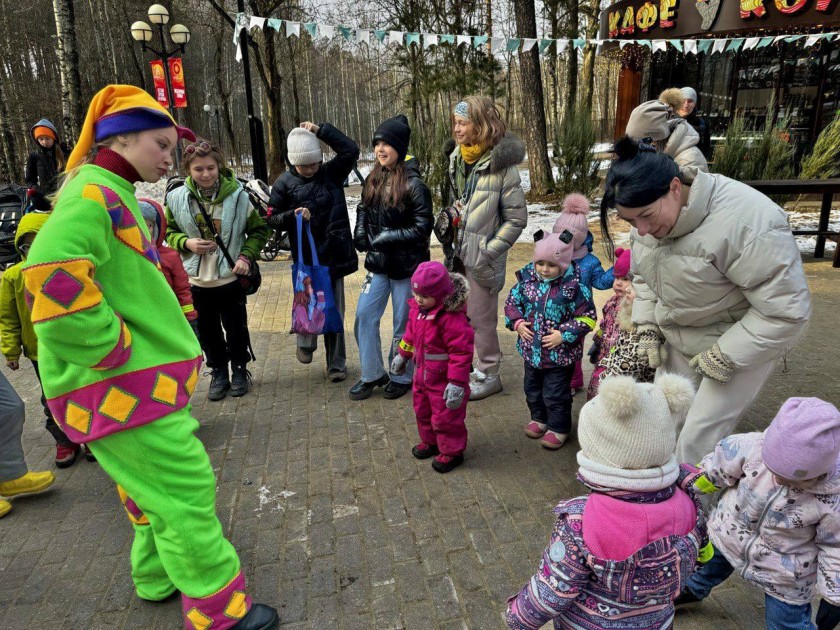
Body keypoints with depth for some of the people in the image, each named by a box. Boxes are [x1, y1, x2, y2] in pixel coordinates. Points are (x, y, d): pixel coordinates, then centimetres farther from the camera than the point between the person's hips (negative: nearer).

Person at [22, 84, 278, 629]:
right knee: (186, 488, -2)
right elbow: (54, 278, -32)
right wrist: (115, 349, -23)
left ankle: (160, 579, 40)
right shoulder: (92, 194, -17)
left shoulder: (114, 195, 16)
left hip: (135, 378, 10)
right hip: (119, 385, -10)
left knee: (157, 486, 21)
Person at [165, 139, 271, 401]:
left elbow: (259, 230, 2)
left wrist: (246, 256, -11)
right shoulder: (177, 198, -5)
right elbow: (169, 232, 9)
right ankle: (218, 372, 32)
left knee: (236, 328, 11)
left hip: (230, 277, -2)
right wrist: (186, 243, -12)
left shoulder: (237, 195, -9)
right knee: (208, 331, 13)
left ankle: (239, 369, 32)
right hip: (196, 280, 2)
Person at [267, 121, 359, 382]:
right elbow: (273, 218, 3)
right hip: (306, 256, -1)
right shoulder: (284, 183, 1)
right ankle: (306, 342, 35)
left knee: (334, 311, 7)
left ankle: (336, 363, 19)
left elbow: (351, 150, -8)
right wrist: (293, 215, -16)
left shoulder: (331, 173, 4)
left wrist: (320, 130, -9)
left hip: (334, 253, 1)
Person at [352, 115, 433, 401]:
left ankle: (401, 377, 27)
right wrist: (362, 236, -1)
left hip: (406, 266, -6)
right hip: (378, 264, 6)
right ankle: (372, 374, 21)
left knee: (404, 323, 7)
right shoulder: (373, 180, 5)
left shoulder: (413, 184, -14)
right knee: (364, 316, 4)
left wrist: (386, 238, -18)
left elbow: (422, 229, -16)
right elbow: (363, 211, 18)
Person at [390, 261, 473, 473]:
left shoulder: (451, 317, -31)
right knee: (422, 410, 25)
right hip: (423, 372, 9)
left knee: (445, 417, 7)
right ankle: (430, 442, 47)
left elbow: (461, 351, -28)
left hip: (444, 378, -9)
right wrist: (402, 355, 23)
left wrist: (457, 382, -28)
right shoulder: (417, 308, -5)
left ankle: (452, 452, 28)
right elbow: (411, 333, 14)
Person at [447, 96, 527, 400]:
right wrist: (451, 235, 8)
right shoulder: (457, 159, 7)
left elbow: (517, 219, -11)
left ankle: (488, 375, 22)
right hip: (460, 251, 7)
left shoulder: (502, 165, -14)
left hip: (483, 258, -7)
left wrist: (489, 252, -15)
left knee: (480, 317, 3)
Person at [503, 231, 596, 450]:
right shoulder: (527, 280, -5)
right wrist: (518, 323, -8)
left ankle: (558, 428, 28)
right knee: (532, 388, 23)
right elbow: (512, 302, 8)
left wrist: (564, 335, -20)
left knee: (555, 394, 8)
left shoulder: (574, 288, -18)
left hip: (560, 354, -5)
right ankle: (539, 418, 45)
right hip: (531, 350, 5)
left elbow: (587, 318, -14)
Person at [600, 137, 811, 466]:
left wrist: (724, 357, -23)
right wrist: (647, 328, -1)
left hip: (740, 342, -6)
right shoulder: (648, 215, -9)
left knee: (698, 437, -5)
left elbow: (786, 311, -27)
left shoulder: (746, 222, -33)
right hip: (679, 338, 6)